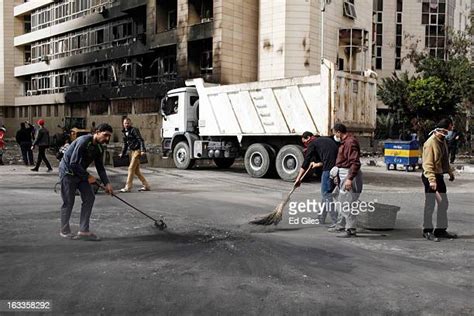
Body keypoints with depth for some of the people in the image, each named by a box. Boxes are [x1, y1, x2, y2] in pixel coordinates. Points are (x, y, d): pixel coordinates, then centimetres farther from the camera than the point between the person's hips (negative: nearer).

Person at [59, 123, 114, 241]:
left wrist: (107, 183, -3)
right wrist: (87, 177, -19)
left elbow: (100, 167, 6)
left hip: (81, 173, 8)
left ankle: (83, 231, 6)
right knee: (68, 202, -1)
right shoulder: (83, 141, -27)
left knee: (89, 198, 0)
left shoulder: (99, 148, 0)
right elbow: (73, 163, -28)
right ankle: (64, 231, 19)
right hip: (68, 172, -8)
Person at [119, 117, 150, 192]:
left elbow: (140, 140, -16)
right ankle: (146, 186, 18)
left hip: (137, 151, -9)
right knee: (136, 170, 10)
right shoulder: (125, 132, 15)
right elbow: (125, 144, 25)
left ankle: (128, 187, -5)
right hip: (132, 152, 9)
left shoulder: (134, 130, -9)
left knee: (131, 168, -9)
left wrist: (142, 150, -25)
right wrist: (122, 153, 23)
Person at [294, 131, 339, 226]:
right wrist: (318, 164, 51)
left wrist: (298, 178, 4)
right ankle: (321, 218, 29)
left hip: (329, 168, -8)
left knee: (326, 193, -2)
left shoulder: (312, 144, 3)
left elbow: (306, 162, 1)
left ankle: (336, 222, -8)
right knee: (326, 192, 19)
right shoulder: (327, 139, 26)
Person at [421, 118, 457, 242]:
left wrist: (450, 172, 19)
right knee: (430, 205, -1)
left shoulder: (443, 141, 12)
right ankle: (427, 231, 10)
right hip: (431, 177, -9)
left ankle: (441, 229, 23)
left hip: (439, 176, 9)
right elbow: (427, 163, -23)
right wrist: (431, 180, -30)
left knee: (444, 203, 13)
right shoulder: (431, 142, -18)